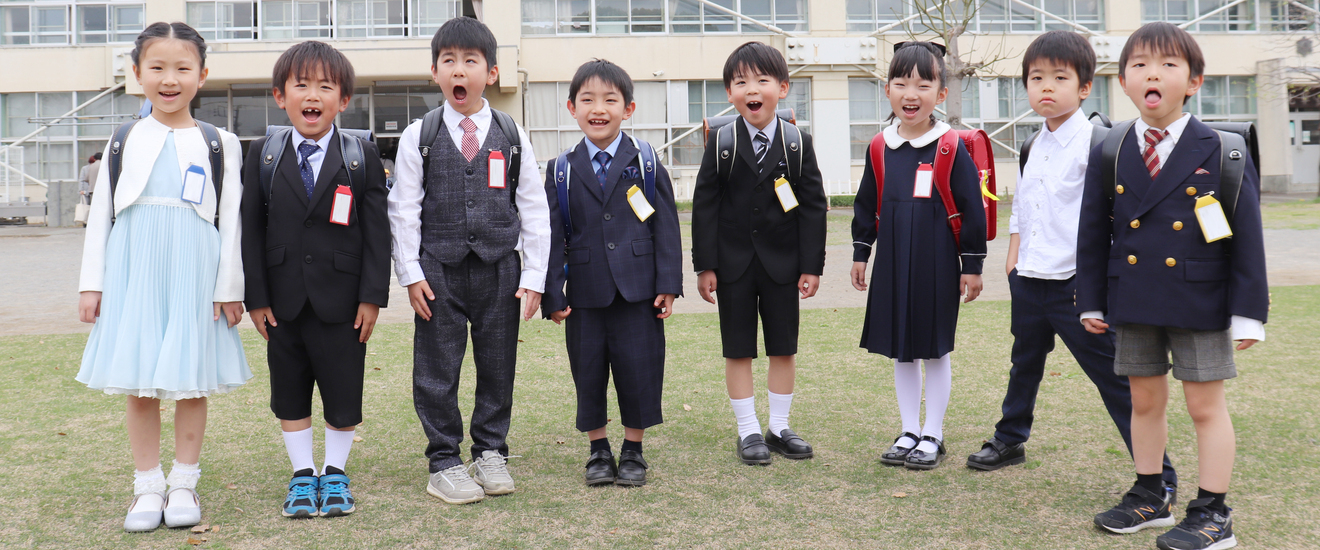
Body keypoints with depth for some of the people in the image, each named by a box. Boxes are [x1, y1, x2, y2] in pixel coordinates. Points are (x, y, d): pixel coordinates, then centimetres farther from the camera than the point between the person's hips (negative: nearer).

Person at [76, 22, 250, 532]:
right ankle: (148, 486, 16)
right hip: (133, 269, 2)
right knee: (138, 384, 4)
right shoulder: (124, 141, 9)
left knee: (192, 380, 4)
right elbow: (100, 215, 10)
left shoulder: (220, 143, 4)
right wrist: (91, 283, 5)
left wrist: (229, 287, -2)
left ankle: (184, 484, 18)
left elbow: (231, 220, 2)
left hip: (195, 271, -1)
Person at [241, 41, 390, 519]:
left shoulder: (362, 156, -1)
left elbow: (377, 230, -2)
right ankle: (302, 476, 27)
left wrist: (372, 296, -8)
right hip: (284, 300, 2)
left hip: (341, 301, -2)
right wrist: (256, 297, -2)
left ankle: (335, 474, 26)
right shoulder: (262, 155, 3)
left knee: (343, 391, 7)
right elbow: (251, 229, 3)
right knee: (289, 391, 11)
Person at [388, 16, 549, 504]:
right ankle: (444, 462, 16)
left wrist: (533, 276, -1)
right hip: (439, 271, -1)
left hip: (499, 269, 1)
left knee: (498, 365, 8)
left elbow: (534, 209, 4)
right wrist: (411, 273, -5)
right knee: (437, 370, 3)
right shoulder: (419, 136, 1)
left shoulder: (512, 136, 4)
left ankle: (491, 453, 25)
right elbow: (403, 209, 2)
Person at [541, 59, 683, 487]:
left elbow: (666, 226, 2)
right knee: (588, 372, 8)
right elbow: (552, 235, 4)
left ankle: (633, 452, 20)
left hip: (637, 290, -1)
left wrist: (668, 284, -4)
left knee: (639, 370, 3)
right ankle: (598, 452, 25)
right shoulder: (562, 171, 4)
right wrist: (551, 295, -1)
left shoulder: (646, 162, 2)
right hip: (585, 292, 1)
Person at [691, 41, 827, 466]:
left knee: (784, 347, 8)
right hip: (734, 263, -1)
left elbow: (813, 205, -1)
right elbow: (704, 206, -3)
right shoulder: (721, 143, -3)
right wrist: (705, 265, -7)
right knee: (738, 350, 5)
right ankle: (748, 431, 16)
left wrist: (812, 265, -5)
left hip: (781, 262, 1)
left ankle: (779, 428, 22)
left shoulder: (798, 142, -2)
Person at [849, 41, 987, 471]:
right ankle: (909, 433, 25)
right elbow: (866, 205, 12)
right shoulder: (880, 148, 3)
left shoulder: (952, 148, -8)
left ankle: (933, 436, 20)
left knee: (935, 351, 7)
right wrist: (860, 254, 11)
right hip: (892, 267, 4)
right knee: (900, 352, 11)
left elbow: (972, 209, -6)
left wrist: (972, 265, -6)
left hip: (937, 268, -4)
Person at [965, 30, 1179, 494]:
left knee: (1113, 376, -4)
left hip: (1077, 282, -7)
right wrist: (1014, 257, 16)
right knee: (1025, 363, 23)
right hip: (1030, 279, 8)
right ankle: (1009, 440, 42)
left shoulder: (1094, 140, -13)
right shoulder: (1035, 145, 12)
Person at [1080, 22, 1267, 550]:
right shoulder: (1108, 154, 2)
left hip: (1200, 302, -3)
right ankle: (1149, 497, 29)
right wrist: (1092, 301, 6)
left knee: (1206, 406, 4)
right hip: (1133, 303, 3)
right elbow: (1092, 233, 8)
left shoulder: (1221, 151, -6)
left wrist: (1247, 311, -9)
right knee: (1144, 401, 14)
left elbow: (1247, 235, -5)